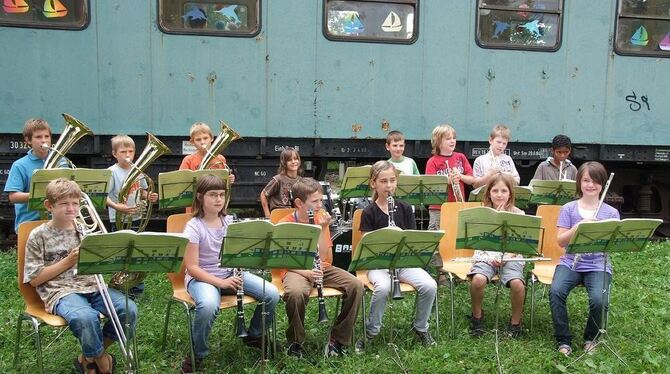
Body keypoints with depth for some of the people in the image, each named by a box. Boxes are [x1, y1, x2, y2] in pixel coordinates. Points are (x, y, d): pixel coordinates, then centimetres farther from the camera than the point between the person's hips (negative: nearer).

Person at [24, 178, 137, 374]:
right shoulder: (38, 236, 3)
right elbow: (34, 280, -1)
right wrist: (68, 260, -8)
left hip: (91, 286, 5)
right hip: (60, 291, -4)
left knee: (129, 309, -20)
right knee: (85, 317, -37)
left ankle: (89, 357, 0)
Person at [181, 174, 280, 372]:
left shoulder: (229, 222, 2)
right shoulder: (193, 227, -14)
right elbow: (192, 267, -17)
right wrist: (221, 283, -27)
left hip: (231, 273, 5)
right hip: (201, 278, -5)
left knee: (272, 294, -13)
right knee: (208, 306, -40)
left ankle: (254, 335, 15)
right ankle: (196, 353, -11)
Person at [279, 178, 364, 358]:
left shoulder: (321, 219, 1)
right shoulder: (285, 225, -8)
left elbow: (324, 257, -7)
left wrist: (322, 229, -17)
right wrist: (306, 272, -25)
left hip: (322, 269, 4)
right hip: (295, 270, -4)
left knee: (356, 285, -20)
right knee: (296, 293, -38)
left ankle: (338, 339, -6)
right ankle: (295, 342, -11)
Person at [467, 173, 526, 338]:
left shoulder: (518, 214, 5)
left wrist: (505, 258, -16)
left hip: (511, 257, 0)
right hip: (486, 256, 0)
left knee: (517, 283, -29)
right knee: (478, 279, -29)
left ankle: (515, 321, -2)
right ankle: (477, 315, 0)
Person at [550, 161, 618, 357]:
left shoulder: (611, 213, 5)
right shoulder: (568, 209, 4)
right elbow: (561, 241, -4)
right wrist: (578, 226, -19)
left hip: (598, 266, 0)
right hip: (570, 263, 0)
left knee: (599, 300, -27)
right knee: (555, 292, -28)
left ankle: (591, 337, 3)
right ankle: (563, 340, -9)